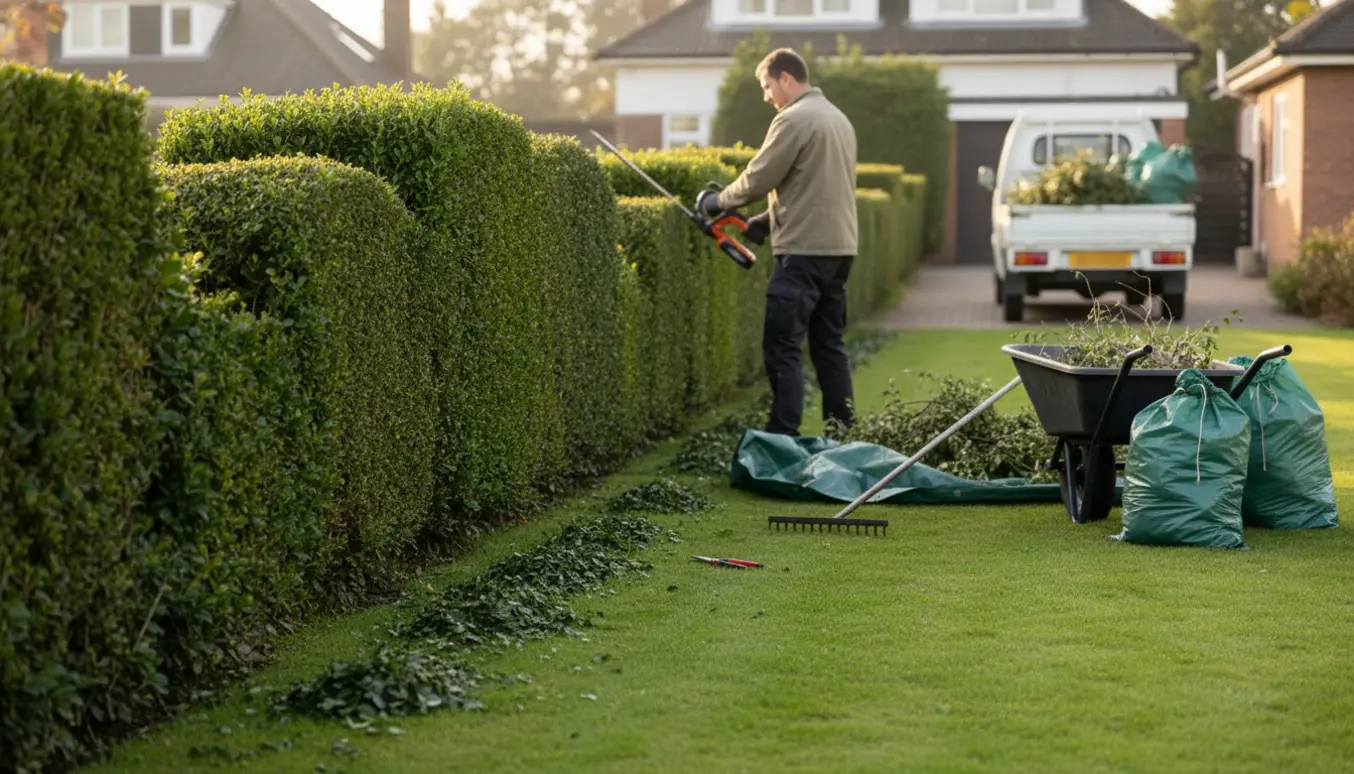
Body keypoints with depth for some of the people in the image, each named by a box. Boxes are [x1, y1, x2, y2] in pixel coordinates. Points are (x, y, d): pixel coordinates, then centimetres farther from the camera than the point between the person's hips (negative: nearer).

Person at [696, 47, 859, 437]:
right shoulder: (838, 118, 17)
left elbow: (757, 179, -12)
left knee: (782, 350, -8)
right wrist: (768, 218, 19)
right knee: (829, 346, 14)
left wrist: (720, 201, 5)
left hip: (804, 250, -9)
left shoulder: (794, 119, -12)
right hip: (839, 247, 9)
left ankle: (783, 437, -13)